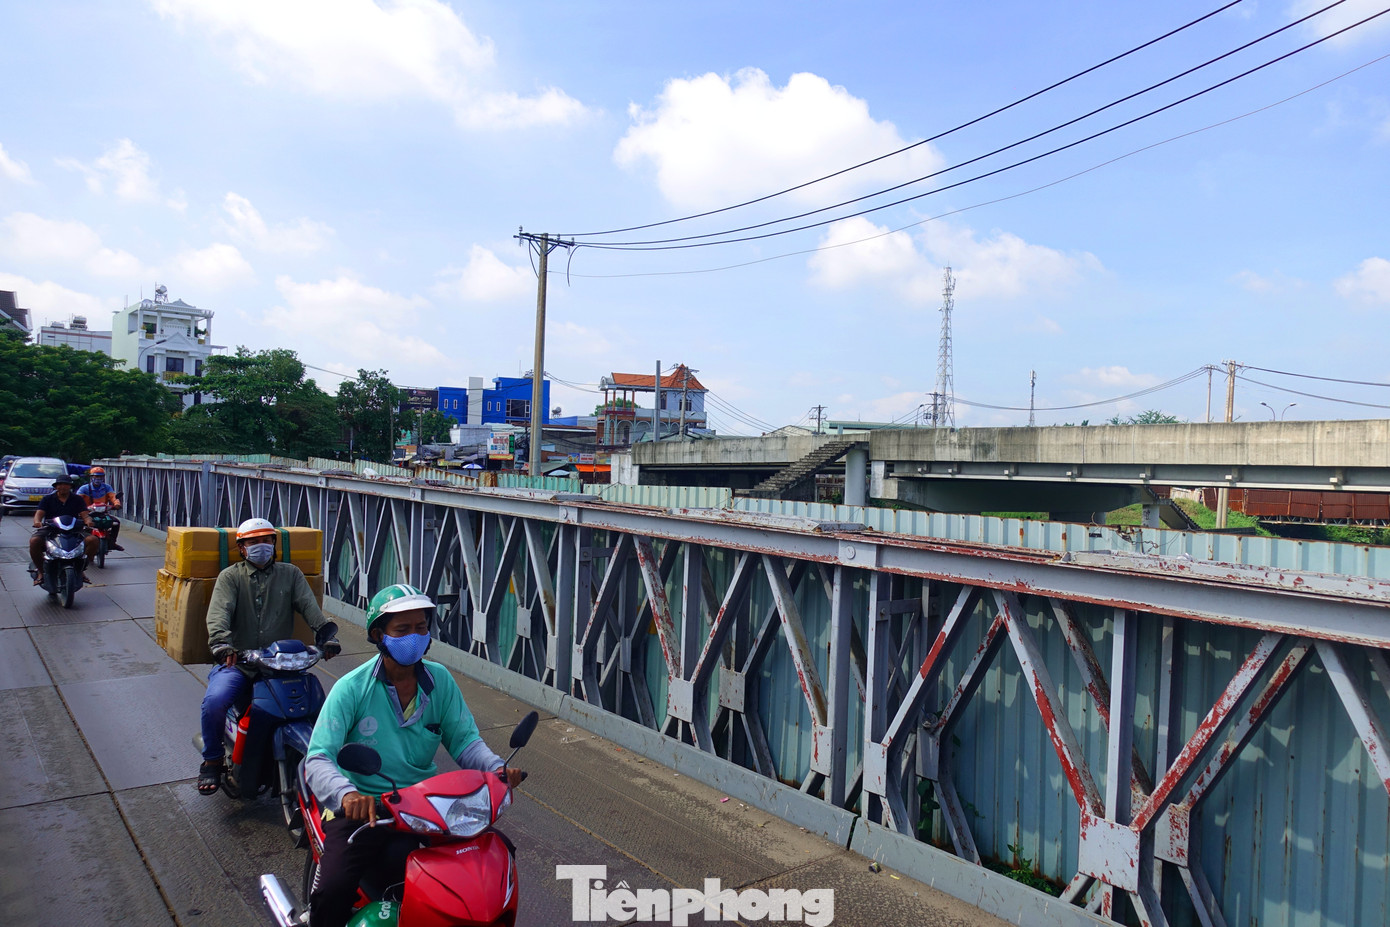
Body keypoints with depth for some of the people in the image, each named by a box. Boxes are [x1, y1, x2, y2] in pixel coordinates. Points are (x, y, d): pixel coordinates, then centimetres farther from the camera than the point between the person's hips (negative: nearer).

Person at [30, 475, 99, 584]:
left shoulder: (78, 499, 13)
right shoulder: (47, 499, 11)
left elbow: (85, 514, 1)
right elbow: (39, 513, -2)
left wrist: (88, 521, -24)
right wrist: (37, 522, -27)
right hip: (50, 530, -1)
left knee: (93, 540, -25)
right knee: (34, 541, -31)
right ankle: (40, 571, -10)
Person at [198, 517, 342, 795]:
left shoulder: (290, 574, 13)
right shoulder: (230, 576, 7)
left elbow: (309, 605, -3)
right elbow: (219, 612, -11)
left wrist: (326, 634, -22)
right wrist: (221, 643, -32)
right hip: (236, 661, -1)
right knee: (215, 701, -28)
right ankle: (212, 761, -1)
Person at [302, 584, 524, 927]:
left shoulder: (440, 680, 3)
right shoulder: (351, 688, -9)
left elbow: (463, 738, 3)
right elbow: (318, 759, -17)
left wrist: (497, 767, -18)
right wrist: (346, 793, -38)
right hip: (361, 806, -3)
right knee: (333, 891, -25)